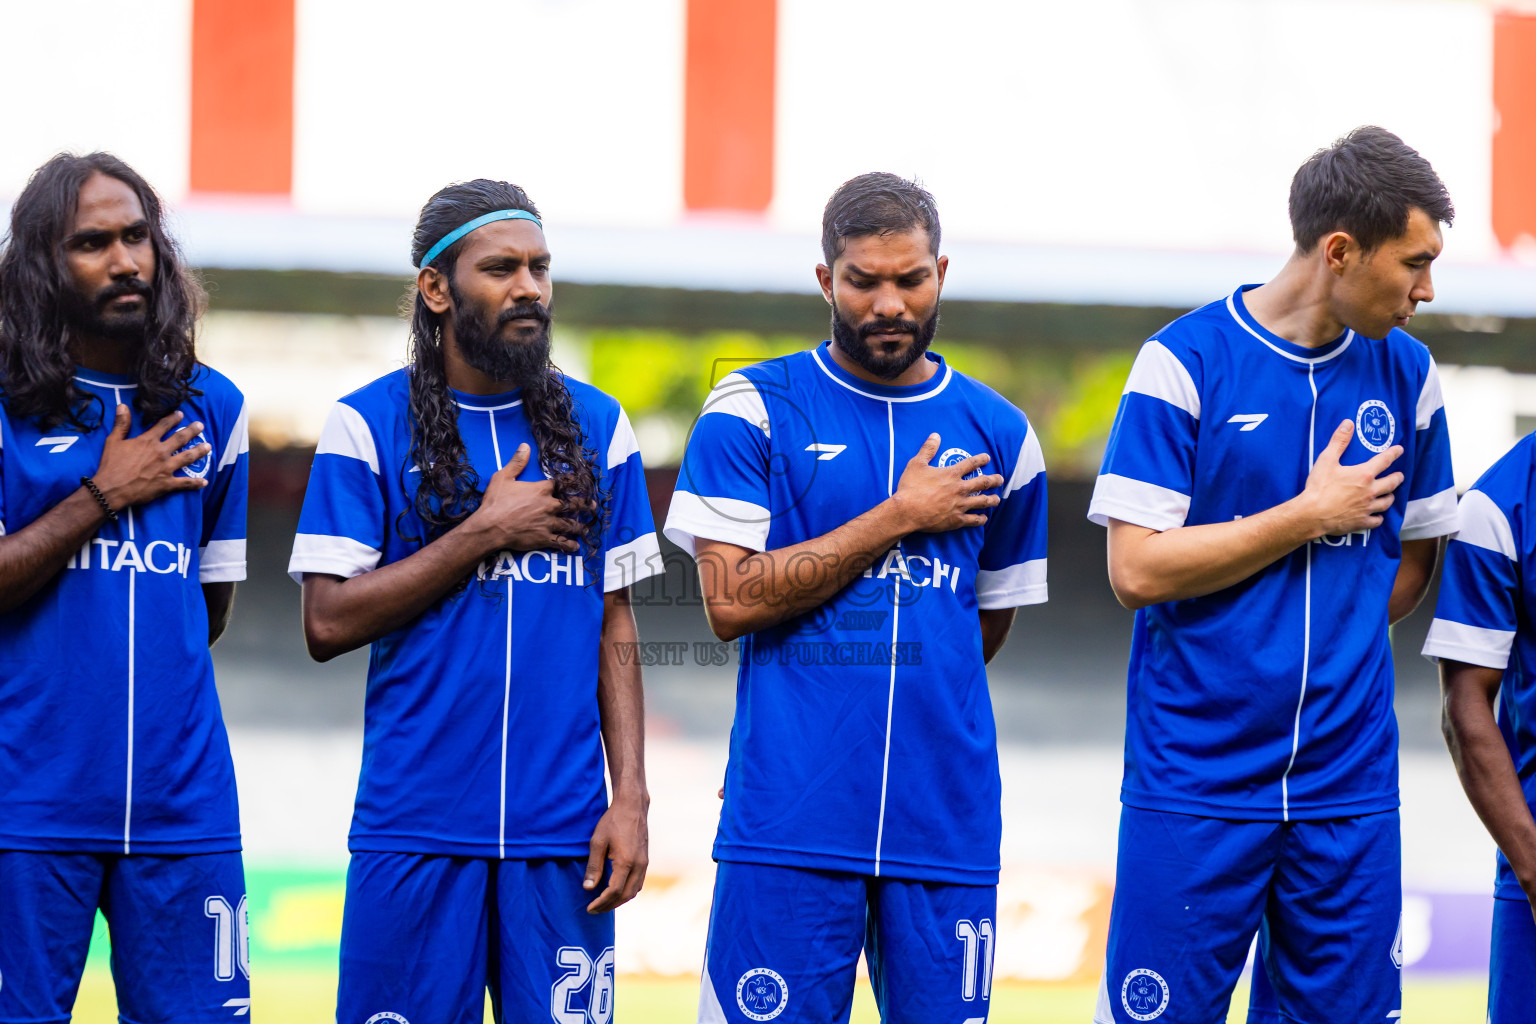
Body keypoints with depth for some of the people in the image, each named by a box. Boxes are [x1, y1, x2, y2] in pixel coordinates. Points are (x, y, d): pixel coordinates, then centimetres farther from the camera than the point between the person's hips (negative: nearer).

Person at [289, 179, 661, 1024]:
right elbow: (327, 622, -6)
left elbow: (615, 627, 11)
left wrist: (630, 796, 2)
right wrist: (485, 534, -8)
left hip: (563, 832, 2)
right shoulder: (370, 424, 1)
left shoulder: (596, 427, 11)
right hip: (414, 826, -2)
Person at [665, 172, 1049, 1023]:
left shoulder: (997, 434, 12)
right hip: (788, 822, -3)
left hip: (946, 819, 3)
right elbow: (730, 601, -8)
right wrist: (897, 519, -6)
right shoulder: (754, 410, 2)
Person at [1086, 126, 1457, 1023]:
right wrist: (1312, 517, -10)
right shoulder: (1184, 363, -7)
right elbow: (1138, 569, -12)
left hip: (1348, 788, 4)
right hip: (1196, 777, -4)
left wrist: (1330, 658, 7)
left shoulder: (1405, 374, 7)